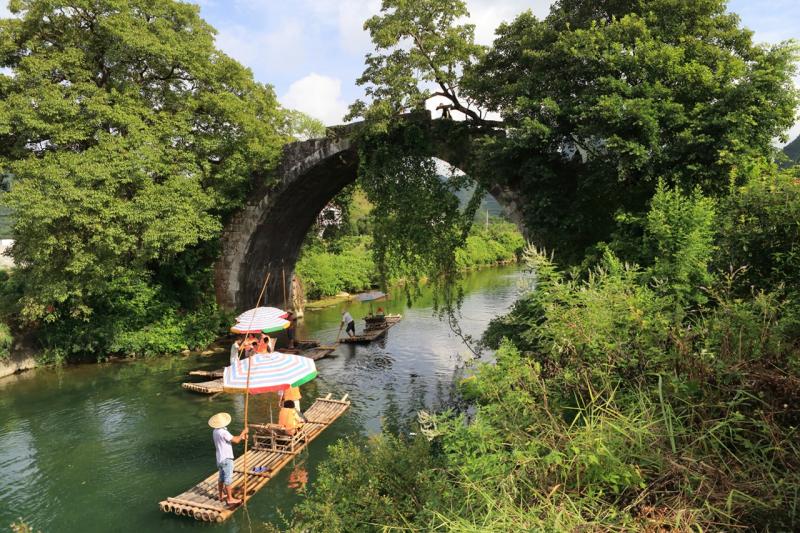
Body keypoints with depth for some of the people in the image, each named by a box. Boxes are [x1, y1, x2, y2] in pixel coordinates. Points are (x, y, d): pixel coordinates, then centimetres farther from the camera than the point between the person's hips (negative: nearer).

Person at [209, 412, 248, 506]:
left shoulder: (215, 431, 4)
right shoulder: (223, 432, -24)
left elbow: (232, 439, 11)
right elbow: (236, 441, -21)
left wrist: (241, 437, 5)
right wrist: (243, 432, -8)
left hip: (220, 459, 9)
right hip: (226, 459, -9)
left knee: (221, 478, 19)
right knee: (228, 479, 1)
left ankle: (221, 496, 31)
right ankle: (230, 499, 8)